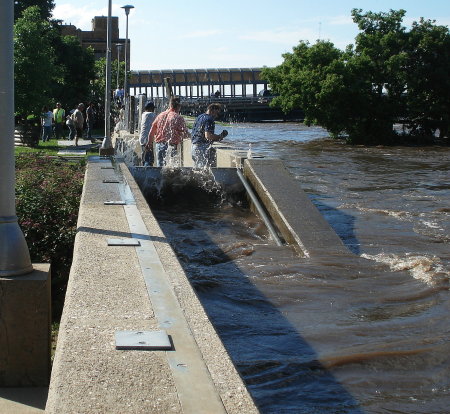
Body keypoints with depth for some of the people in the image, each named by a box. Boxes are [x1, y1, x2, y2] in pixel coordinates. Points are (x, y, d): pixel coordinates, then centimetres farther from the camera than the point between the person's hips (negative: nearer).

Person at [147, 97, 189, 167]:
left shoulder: (160, 115, 9)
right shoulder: (178, 118, -8)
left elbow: (152, 132, 15)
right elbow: (186, 134, -9)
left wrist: (150, 142, 29)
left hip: (159, 145, 5)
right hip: (171, 146, -5)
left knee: (160, 166, 12)